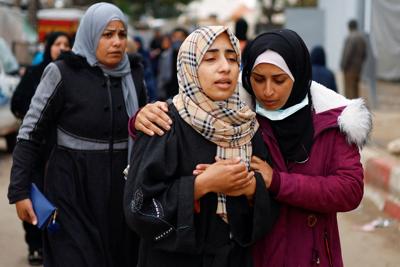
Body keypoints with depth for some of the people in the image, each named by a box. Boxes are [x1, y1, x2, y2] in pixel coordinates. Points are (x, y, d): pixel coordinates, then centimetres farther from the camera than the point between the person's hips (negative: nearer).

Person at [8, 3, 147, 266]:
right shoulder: (62, 73, -11)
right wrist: (20, 191, -10)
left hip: (123, 190, 4)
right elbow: (30, 134, -7)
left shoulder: (135, 75, 2)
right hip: (73, 191, -4)